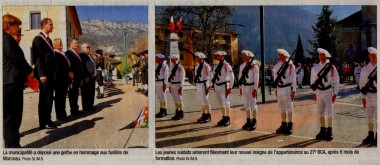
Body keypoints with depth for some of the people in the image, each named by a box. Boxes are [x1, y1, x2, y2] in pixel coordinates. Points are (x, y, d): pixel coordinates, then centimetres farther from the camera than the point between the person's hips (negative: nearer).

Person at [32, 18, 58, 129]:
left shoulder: (48, 39, 18)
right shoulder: (38, 39, -9)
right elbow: (38, 58, -16)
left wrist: (54, 72, 15)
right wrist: (42, 74, -22)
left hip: (51, 74, 9)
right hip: (44, 74, -8)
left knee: (49, 98, 12)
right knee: (44, 98, -3)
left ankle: (48, 119, 19)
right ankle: (43, 122, 5)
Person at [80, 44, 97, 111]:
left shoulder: (90, 56, 20)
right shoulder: (82, 56, -10)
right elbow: (82, 67, -17)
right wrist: (86, 77, -20)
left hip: (92, 77, 9)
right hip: (86, 78, -9)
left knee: (91, 93, 13)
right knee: (86, 93, -2)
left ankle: (90, 106, 22)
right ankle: (86, 107, 4)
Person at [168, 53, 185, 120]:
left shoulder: (180, 67, -11)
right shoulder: (171, 67, 12)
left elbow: (182, 78, -14)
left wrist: (180, 87, -17)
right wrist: (170, 86, 13)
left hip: (178, 85, -7)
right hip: (172, 85, 7)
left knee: (179, 99, -2)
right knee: (175, 99, 11)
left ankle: (181, 113, 7)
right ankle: (177, 113, 19)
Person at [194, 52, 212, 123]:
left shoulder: (206, 66, -14)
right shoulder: (197, 66, 9)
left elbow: (210, 76, -15)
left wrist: (208, 87, -17)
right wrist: (195, 82, 15)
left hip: (204, 84, -8)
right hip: (198, 84, 8)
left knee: (205, 100, -2)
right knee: (201, 101, 13)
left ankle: (208, 116, 9)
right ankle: (204, 115, 23)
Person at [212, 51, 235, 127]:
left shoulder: (226, 65, -13)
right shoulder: (217, 65, 9)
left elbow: (232, 77, -15)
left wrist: (230, 87, -15)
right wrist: (215, 86, 14)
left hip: (224, 86, -7)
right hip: (217, 86, 7)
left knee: (226, 102, 0)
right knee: (221, 103, 14)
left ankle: (227, 119, 11)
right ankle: (224, 118, 24)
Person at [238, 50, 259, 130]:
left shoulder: (254, 66, -9)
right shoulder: (242, 66, 8)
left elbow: (256, 78, -11)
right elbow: (240, 77, 12)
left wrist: (255, 89, -15)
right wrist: (241, 88, 10)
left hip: (251, 87, -6)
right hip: (244, 87, 6)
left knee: (253, 105, 1)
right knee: (246, 105, 11)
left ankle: (254, 122, 9)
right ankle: (248, 121, 20)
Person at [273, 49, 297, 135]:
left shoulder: (290, 65, -6)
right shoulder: (277, 66, 9)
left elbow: (293, 79, -5)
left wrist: (293, 90, -8)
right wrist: (275, 89, 13)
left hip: (287, 88, -6)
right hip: (279, 88, 6)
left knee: (289, 107, 0)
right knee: (282, 108, 12)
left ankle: (290, 125, 5)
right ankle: (283, 124, 22)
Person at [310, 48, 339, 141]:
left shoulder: (331, 67, -4)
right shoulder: (315, 68, 7)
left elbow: (336, 81, -2)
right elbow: (312, 80, 13)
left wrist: (335, 93, -5)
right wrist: (314, 92, 10)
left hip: (328, 92, -4)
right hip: (319, 92, 4)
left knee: (329, 112, -1)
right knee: (320, 112, 9)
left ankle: (329, 131, 7)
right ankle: (323, 130, 19)